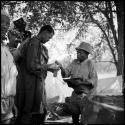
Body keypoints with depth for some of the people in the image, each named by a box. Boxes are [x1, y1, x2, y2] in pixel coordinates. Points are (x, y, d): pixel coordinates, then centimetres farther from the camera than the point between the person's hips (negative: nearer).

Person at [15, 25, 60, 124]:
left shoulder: (38, 44, 16)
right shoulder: (34, 44, -14)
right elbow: (32, 66, -21)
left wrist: (49, 67, 9)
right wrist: (49, 66, -11)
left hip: (37, 83, 10)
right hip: (31, 85, -10)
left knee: (42, 112, 14)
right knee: (27, 115, -2)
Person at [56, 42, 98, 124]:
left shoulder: (90, 63, -9)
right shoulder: (75, 62, 6)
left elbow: (94, 80, -13)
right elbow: (66, 74, 2)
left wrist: (81, 82, -24)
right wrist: (61, 67, -16)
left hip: (87, 92, -5)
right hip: (76, 92, 5)